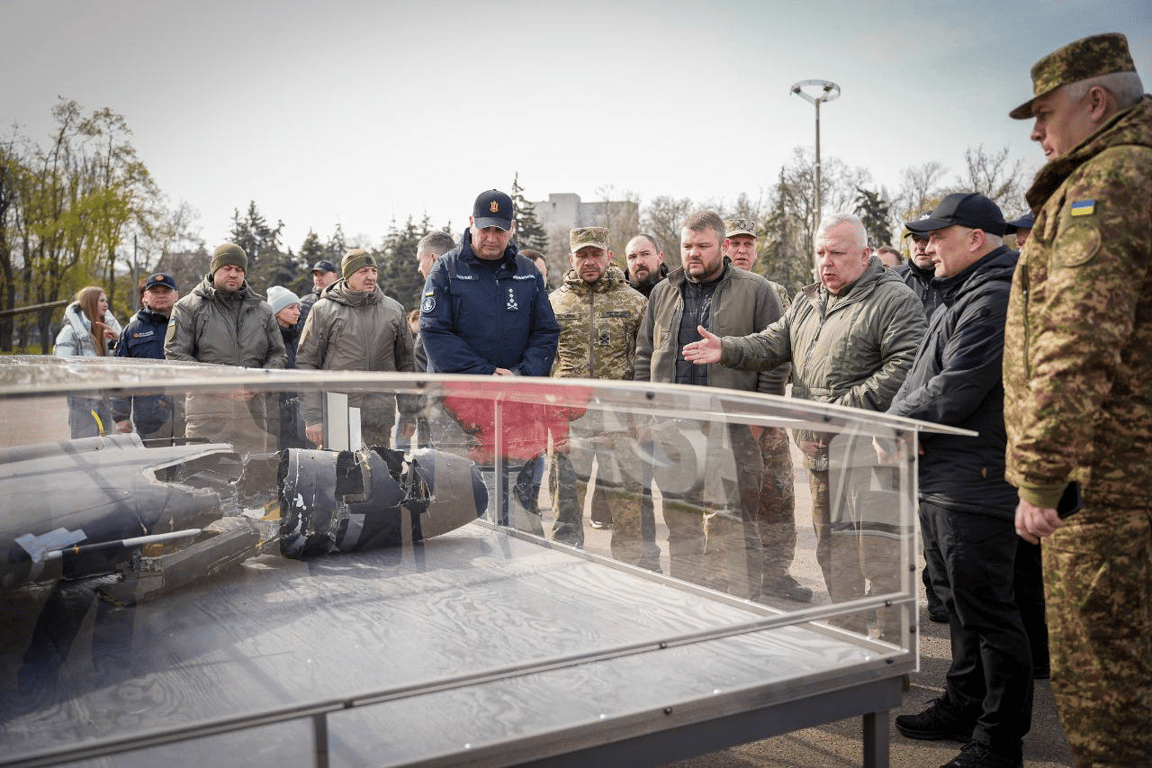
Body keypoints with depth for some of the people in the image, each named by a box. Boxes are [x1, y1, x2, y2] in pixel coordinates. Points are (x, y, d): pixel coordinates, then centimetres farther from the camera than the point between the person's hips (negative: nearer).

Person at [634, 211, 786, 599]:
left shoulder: (756, 291, 2)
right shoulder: (662, 293, 16)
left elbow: (775, 359, -1)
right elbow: (644, 355, 19)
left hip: (731, 431, -4)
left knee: (732, 524, -4)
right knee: (679, 524, 10)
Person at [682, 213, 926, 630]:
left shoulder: (895, 300, -8)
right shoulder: (806, 301, 18)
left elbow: (904, 369, -17)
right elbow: (772, 344, 15)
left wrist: (841, 410, -21)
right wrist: (727, 349, -5)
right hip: (819, 451, 8)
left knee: (877, 553, -3)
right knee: (831, 551, 16)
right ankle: (850, 630, 31)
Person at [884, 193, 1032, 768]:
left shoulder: (993, 299, -16)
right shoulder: (965, 295, 18)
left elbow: (953, 393, -23)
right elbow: (927, 383, 21)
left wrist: (892, 424, -10)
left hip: (973, 487, -11)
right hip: (941, 482, 11)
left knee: (987, 612, -1)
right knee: (959, 604, 20)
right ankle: (964, 707, 34)